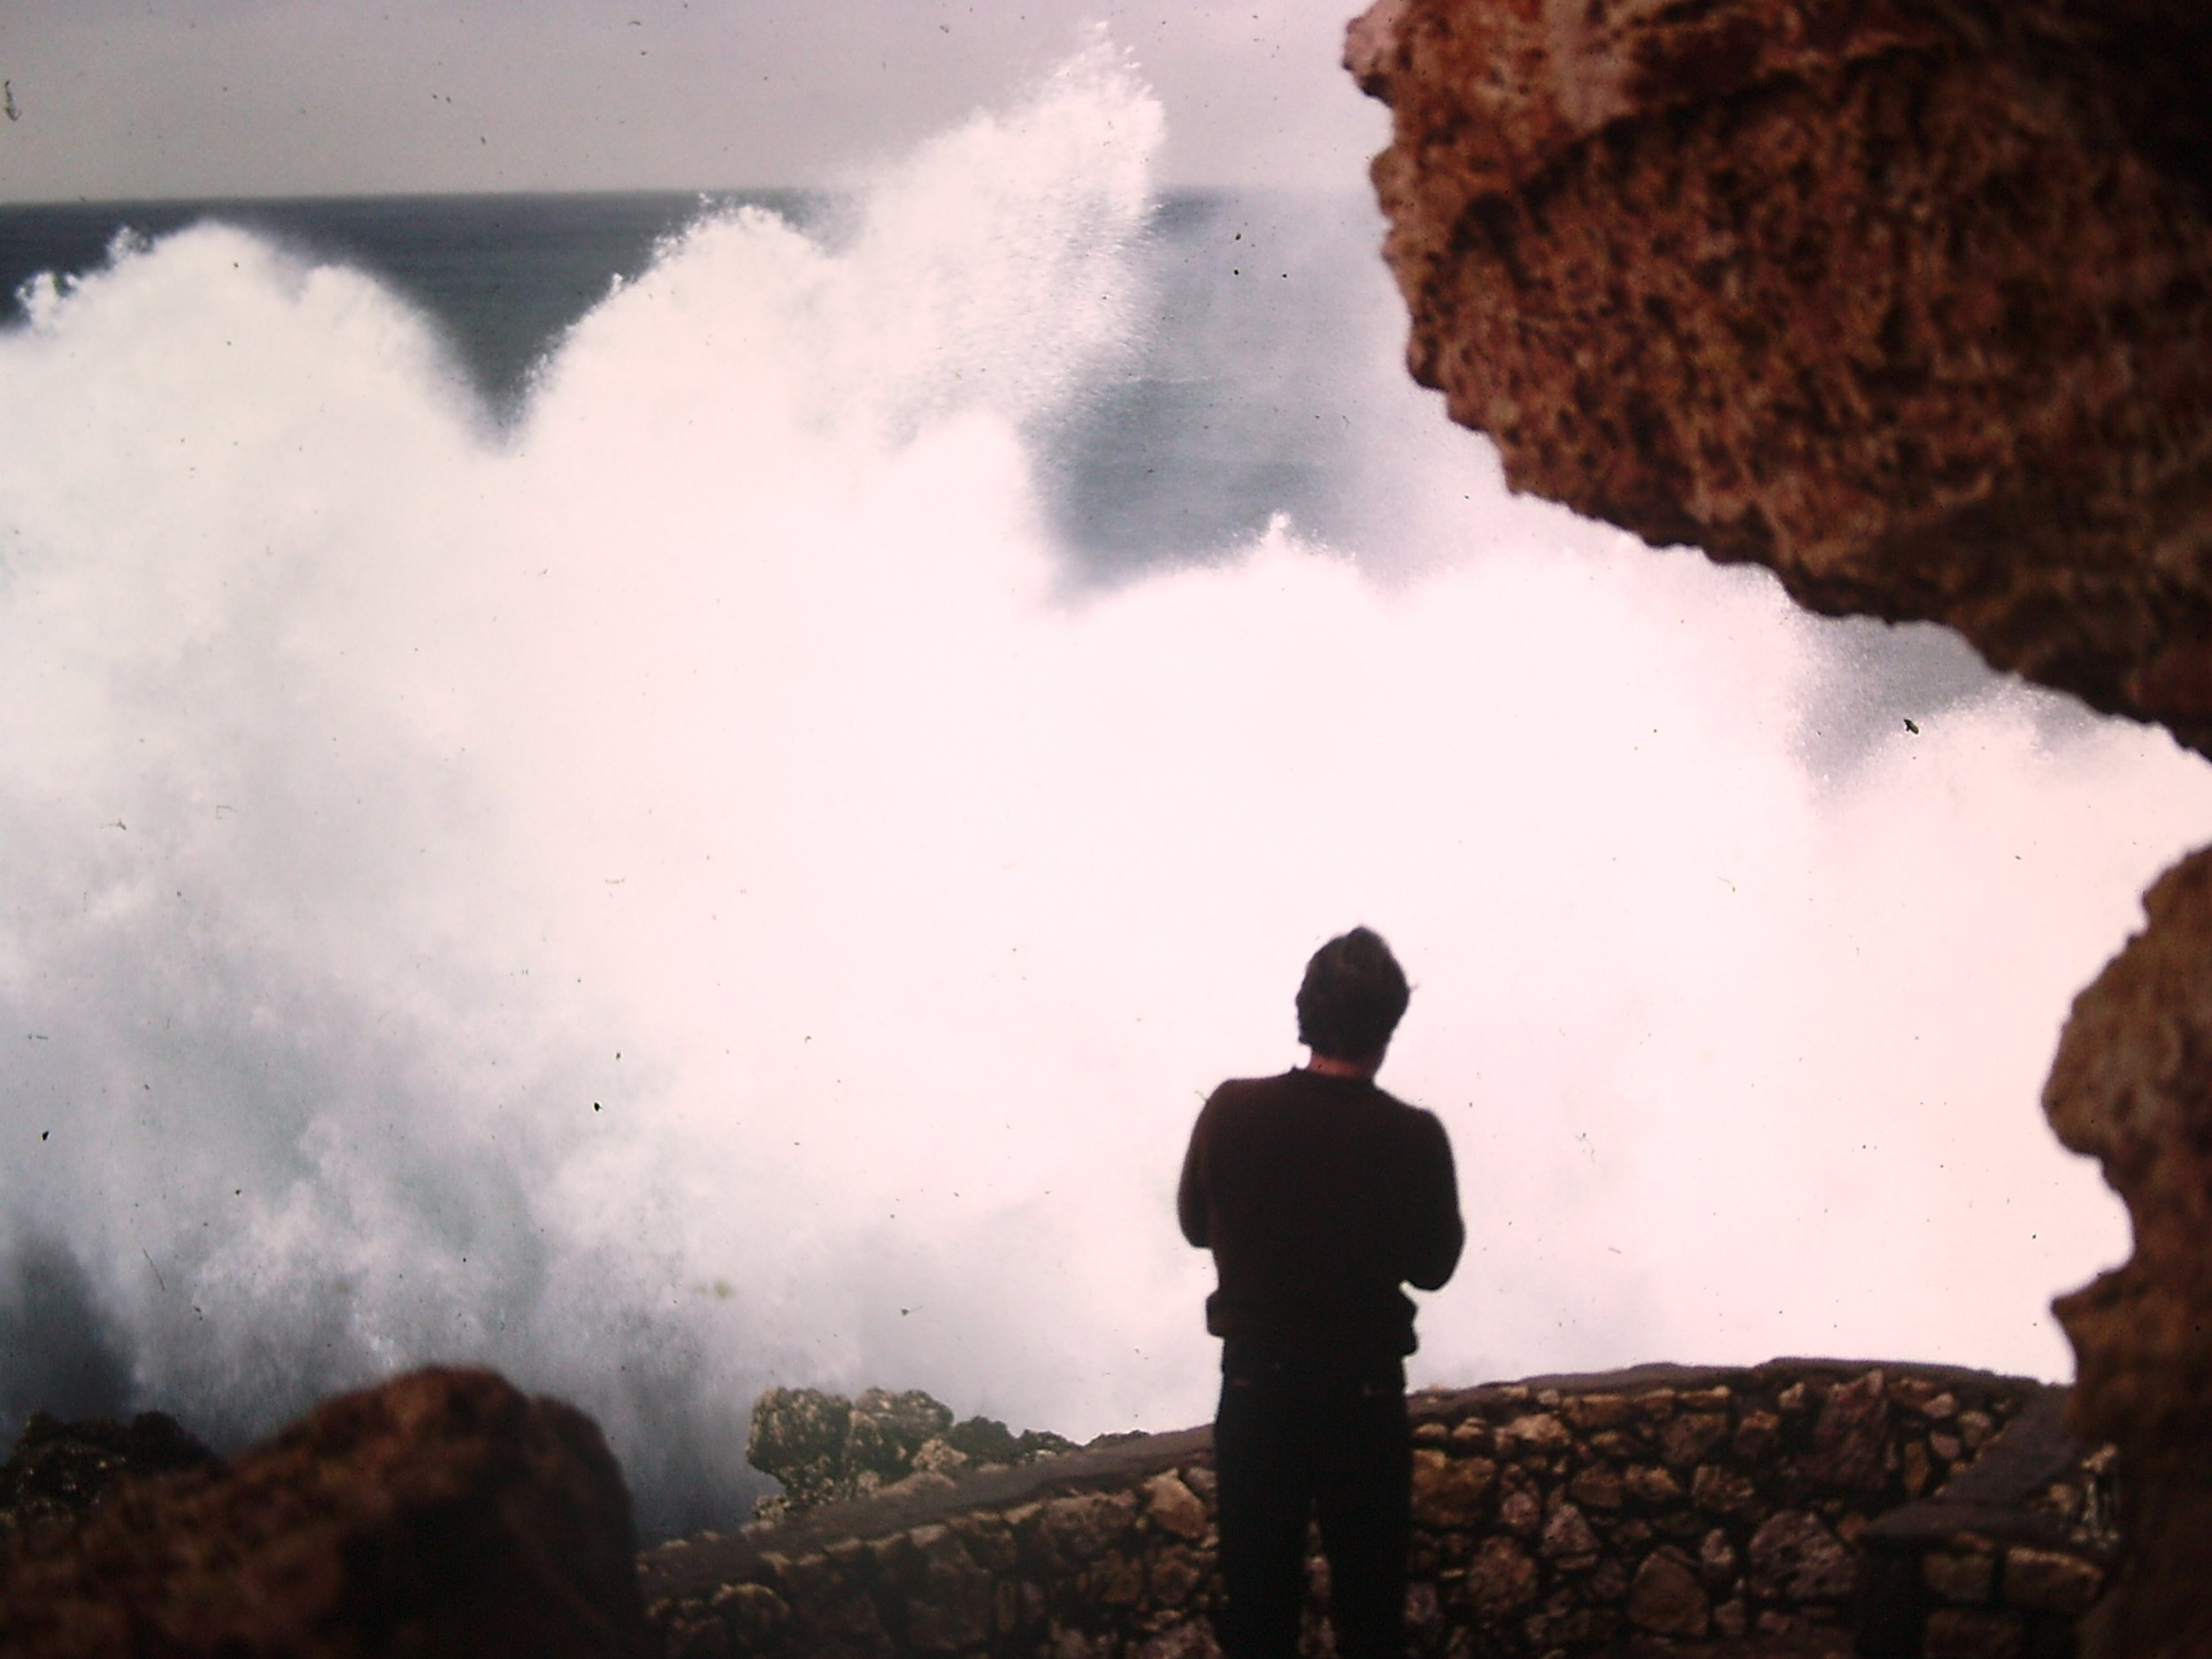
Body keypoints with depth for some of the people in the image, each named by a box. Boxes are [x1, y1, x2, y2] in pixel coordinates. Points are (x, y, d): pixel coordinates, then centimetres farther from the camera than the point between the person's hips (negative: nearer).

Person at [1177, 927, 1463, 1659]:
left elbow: (1196, 1224, 2)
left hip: (1256, 1384, 1)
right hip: (1363, 1390, -1)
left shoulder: (1232, 1110, -14)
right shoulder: (1412, 1136, -17)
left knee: (1256, 1597, 15)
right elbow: (1432, 1266, -3)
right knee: (1369, 1598, 14)